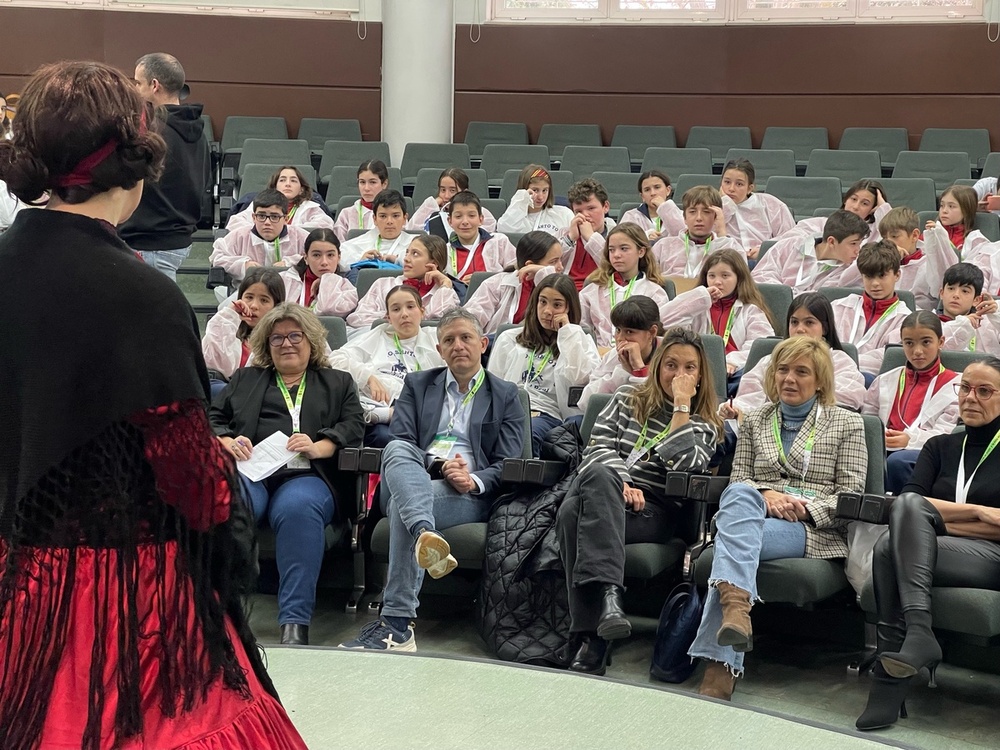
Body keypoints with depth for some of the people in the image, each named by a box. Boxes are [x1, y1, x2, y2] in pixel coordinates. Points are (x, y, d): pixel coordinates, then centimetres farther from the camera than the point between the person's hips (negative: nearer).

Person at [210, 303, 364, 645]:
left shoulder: (337, 383, 29)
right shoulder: (246, 380, 34)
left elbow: (354, 426, 12)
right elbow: (212, 418, 23)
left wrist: (319, 447, -7)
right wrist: (226, 441, 0)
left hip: (305, 475, -1)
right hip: (249, 470, 1)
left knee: (297, 509, -39)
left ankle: (295, 621, -42)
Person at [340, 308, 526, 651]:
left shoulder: (505, 396, 19)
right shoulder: (417, 384, 24)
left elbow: (507, 465, 8)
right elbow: (399, 440, 8)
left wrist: (473, 480, -13)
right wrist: (437, 464, -11)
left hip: (470, 494, -2)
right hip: (408, 485, 2)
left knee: (402, 507, -34)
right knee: (397, 450, -33)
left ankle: (397, 623, -40)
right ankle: (424, 534, -60)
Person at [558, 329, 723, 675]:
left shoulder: (705, 424, 19)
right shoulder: (627, 399, 23)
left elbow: (682, 466, -3)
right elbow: (598, 448, 9)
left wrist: (681, 407, 0)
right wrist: (618, 485, -10)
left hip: (654, 511, -2)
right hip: (603, 491, 2)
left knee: (575, 514, -36)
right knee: (598, 475, -38)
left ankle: (591, 637, -46)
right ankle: (609, 594, -50)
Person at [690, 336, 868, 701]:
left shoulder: (847, 424, 16)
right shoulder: (754, 421, 26)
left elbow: (851, 494, 6)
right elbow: (737, 480, 16)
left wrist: (806, 508, -12)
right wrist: (765, 495, -7)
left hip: (815, 529, -3)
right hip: (755, 513, 3)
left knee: (732, 537, -35)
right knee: (739, 495, -37)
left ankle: (720, 667, -46)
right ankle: (736, 603, -60)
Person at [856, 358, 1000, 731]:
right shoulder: (940, 447, 24)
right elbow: (907, 501, 5)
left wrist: (934, 518, -3)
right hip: (934, 549, 4)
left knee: (891, 550, -32)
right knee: (899, 524, -33)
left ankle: (890, 679, -39)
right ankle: (918, 633, -44)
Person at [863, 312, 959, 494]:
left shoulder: (953, 386, 12)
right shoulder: (886, 381, 27)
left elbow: (945, 434, -2)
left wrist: (910, 439, -20)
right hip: (883, 451, 3)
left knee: (898, 461, -39)